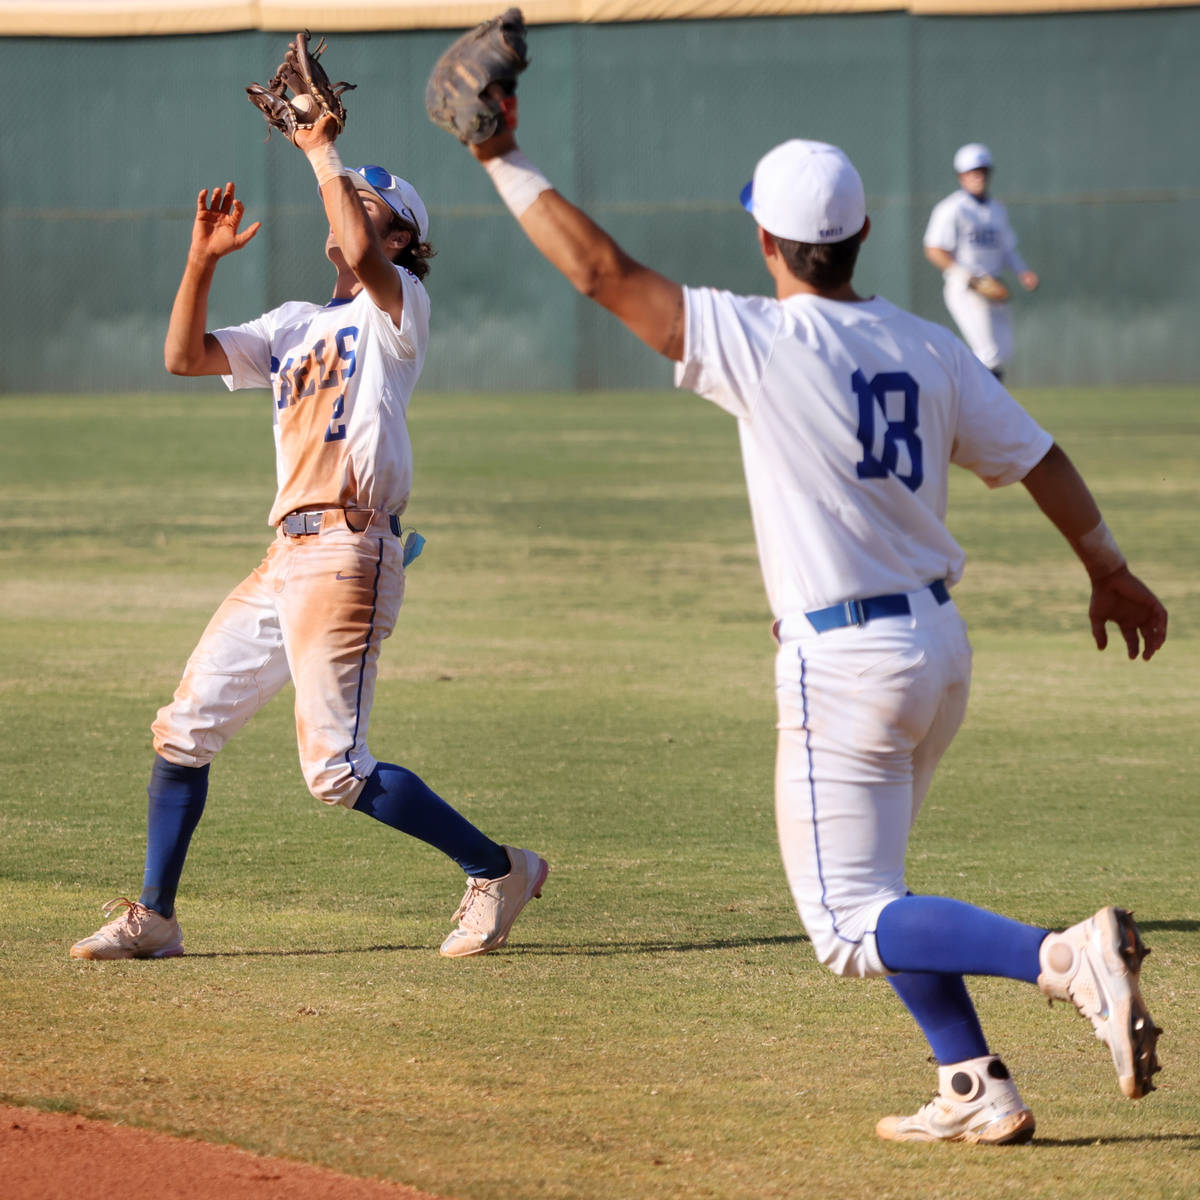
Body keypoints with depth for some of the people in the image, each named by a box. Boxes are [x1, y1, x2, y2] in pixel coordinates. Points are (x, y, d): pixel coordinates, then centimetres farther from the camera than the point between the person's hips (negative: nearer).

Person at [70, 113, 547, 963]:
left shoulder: (399, 308, -1)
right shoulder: (297, 325, 21)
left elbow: (360, 254, -22)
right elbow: (185, 356, 13)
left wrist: (322, 152, -10)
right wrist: (203, 258, 2)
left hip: (348, 555, -8)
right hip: (288, 559, 8)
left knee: (336, 768, -13)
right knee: (185, 730, 9)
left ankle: (497, 870, 0)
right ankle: (153, 917, 19)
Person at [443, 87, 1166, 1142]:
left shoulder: (761, 342, -14)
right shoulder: (929, 350, 4)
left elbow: (603, 271, -16)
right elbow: (1039, 459, 11)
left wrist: (504, 162, -8)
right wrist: (1111, 572, 25)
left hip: (841, 660, -7)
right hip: (940, 644, 8)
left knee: (852, 927, -4)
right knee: (867, 888, 23)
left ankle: (1065, 957, -23)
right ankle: (978, 1092, 17)